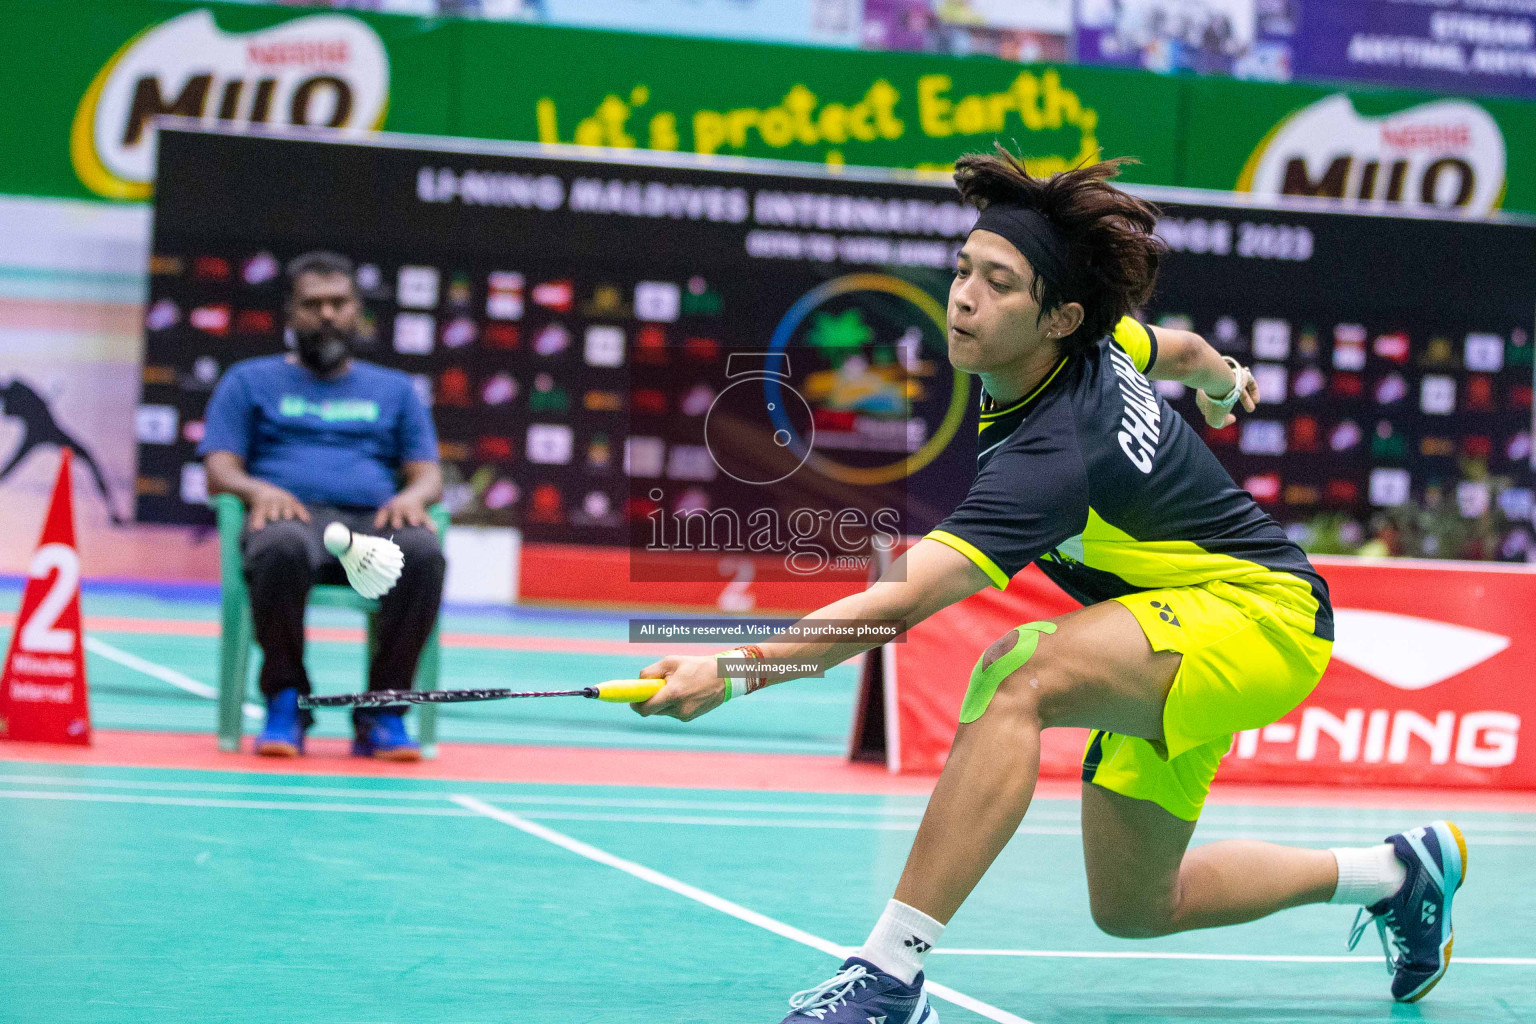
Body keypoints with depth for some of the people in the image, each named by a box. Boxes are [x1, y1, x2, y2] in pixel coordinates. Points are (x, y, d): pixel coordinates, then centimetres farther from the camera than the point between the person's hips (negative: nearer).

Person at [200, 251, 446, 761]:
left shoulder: (394, 389, 27)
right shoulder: (250, 380, 22)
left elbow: (429, 475, 17)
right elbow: (220, 471, 10)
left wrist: (413, 495, -9)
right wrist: (259, 489, -14)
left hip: (375, 520, 2)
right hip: (292, 517, -2)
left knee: (425, 554, -36)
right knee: (282, 549, -41)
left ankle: (382, 710, -25)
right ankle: (285, 702, -25)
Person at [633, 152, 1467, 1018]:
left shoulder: (1055, 457, -33)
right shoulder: (1097, 341, -8)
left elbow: (898, 603, -43)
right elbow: (1181, 350, 17)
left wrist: (737, 672, -51)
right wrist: (1221, 379, 42)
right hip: (1177, 634, 10)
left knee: (1019, 680, -37)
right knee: (1133, 908, 17)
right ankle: (1399, 872, 36)